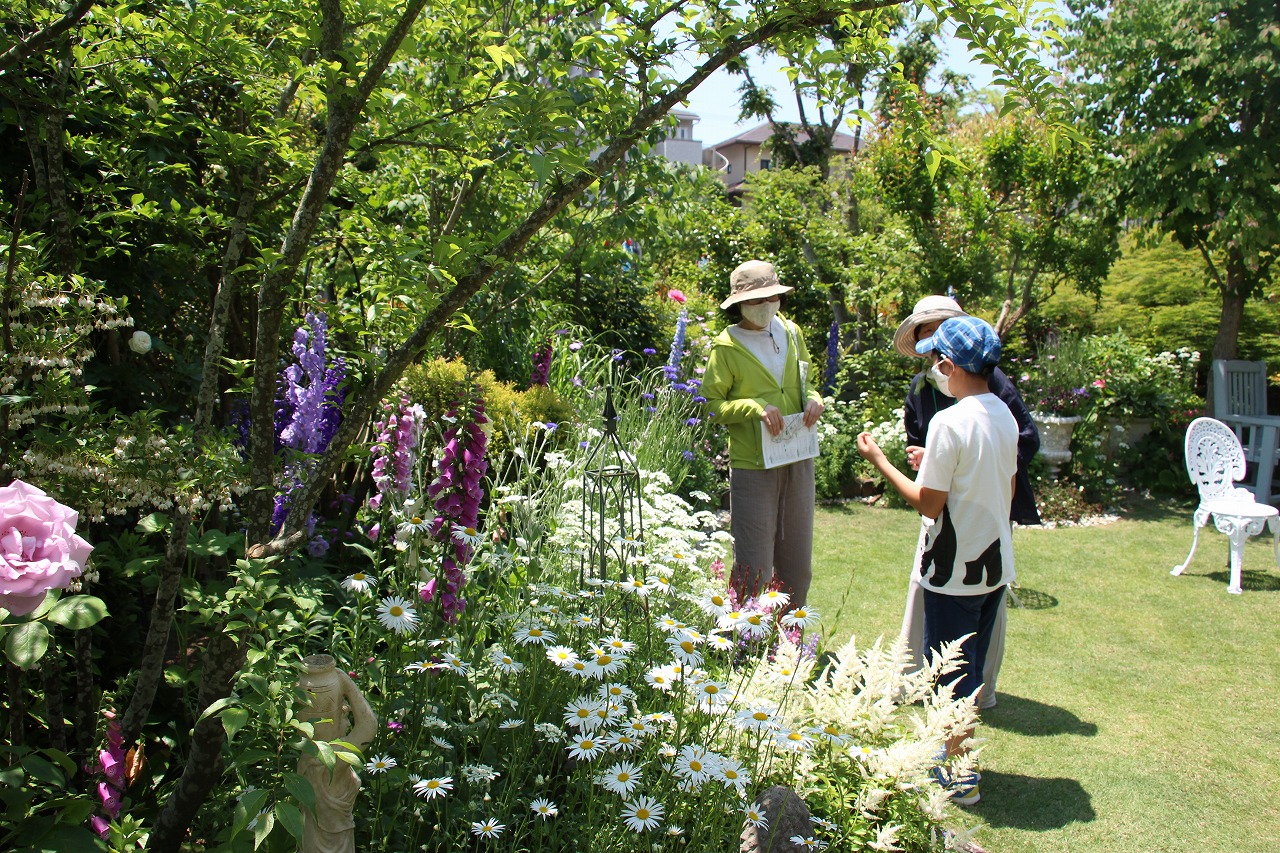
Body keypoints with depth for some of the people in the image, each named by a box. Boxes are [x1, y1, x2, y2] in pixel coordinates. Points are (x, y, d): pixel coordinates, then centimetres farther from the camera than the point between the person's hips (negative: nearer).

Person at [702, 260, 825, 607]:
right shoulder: (726, 347, -7)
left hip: (798, 461, 6)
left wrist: (813, 399, -1)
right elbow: (710, 405, -8)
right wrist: (754, 406, -22)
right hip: (752, 466, -6)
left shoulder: (792, 333, 9)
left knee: (798, 567, 15)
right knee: (754, 571, -4)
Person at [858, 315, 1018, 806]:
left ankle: (959, 778, 19)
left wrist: (880, 462, -9)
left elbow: (929, 504, -19)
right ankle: (957, 748, 36)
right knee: (970, 668, 21)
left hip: (954, 572, -8)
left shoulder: (949, 422, -22)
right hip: (995, 564, 8)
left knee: (949, 674, 7)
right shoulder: (1004, 416, 3)